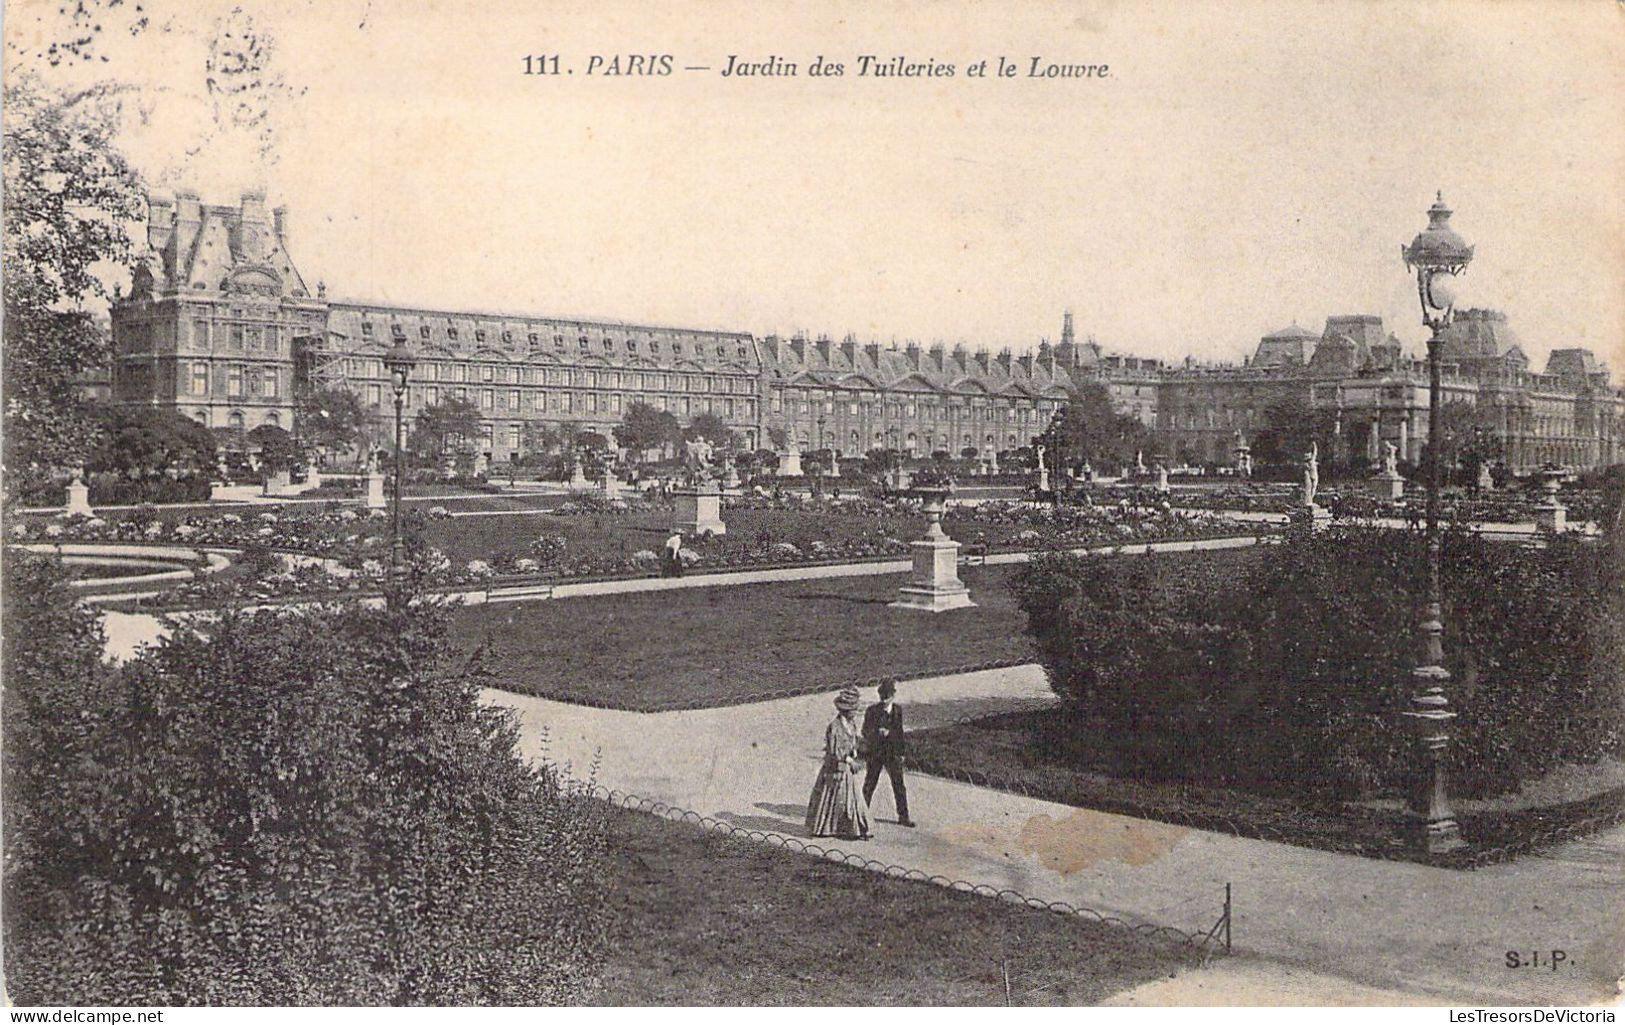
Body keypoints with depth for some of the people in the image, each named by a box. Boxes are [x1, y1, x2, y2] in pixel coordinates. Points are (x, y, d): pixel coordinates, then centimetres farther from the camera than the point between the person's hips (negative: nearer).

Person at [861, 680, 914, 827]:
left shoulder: (898, 710, 1)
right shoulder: (872, 710, -9)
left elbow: (899, 731, 10)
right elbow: (865, 731, -8)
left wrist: (901, 752, 11)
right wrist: (877, 732, -27)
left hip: (892, 752, 2)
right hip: (875, 752, -2)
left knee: (899, 784, -1)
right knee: (870, 783, 8)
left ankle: (903, 816, 6)